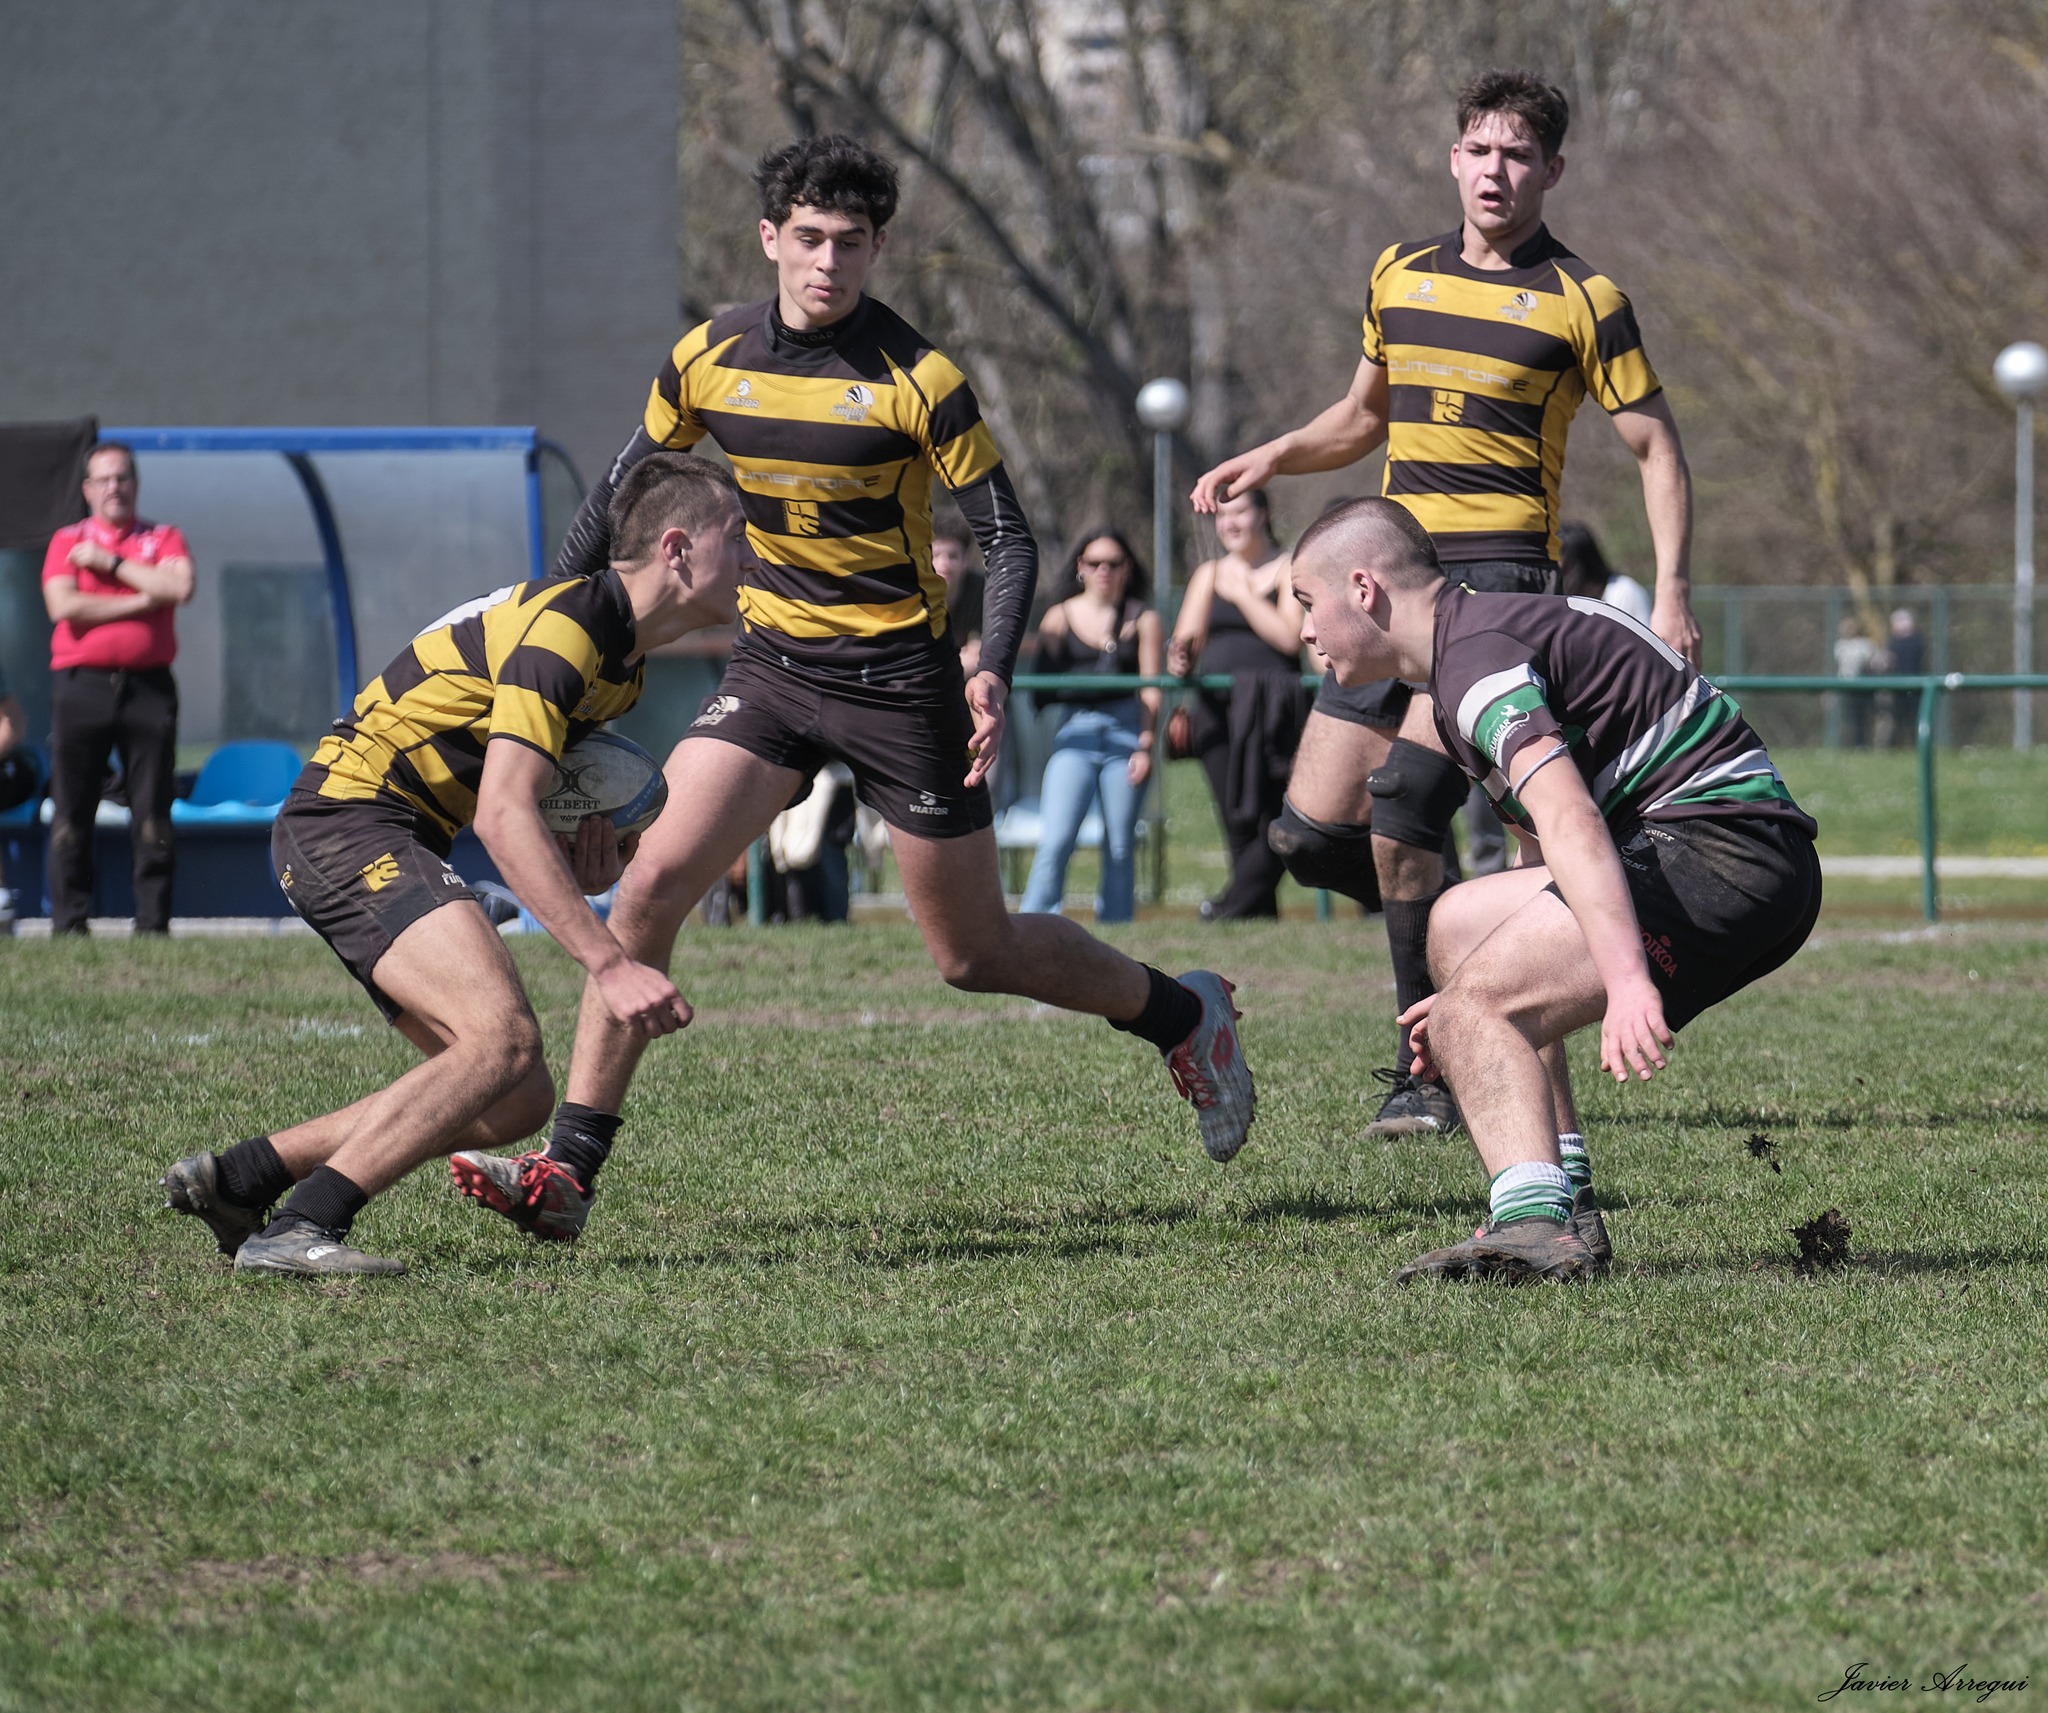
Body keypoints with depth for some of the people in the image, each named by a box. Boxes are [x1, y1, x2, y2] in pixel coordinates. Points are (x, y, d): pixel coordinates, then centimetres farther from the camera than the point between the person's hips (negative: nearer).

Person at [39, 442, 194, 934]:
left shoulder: (163, 539, 13)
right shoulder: (67, 541, 11)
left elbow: (179, 587, -8)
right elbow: (64, 606, -6)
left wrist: (110, 562, -5)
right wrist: (140, 602, -5)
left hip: (148, 685, 0)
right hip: (81, 685, 0)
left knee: (152, 815, -2)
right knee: (71, 814, -3)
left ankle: (153, 924, 1)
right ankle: (69, 924, 0)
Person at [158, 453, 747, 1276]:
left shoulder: (624, 662, 13)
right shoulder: (563, 624, -19)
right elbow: (502, 815, -28)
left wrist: (595, 853, -4)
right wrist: (610, 964, -32)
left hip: (401, 843, 10)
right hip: (347, 817, -10)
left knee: (517, 1101, 6)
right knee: (503, 1037, -28)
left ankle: (239, 1175, 9)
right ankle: (297, 1230, -29)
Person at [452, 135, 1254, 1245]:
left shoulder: (917, 380, -12)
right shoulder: (710, 360, -1)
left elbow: (1007, 538, -9)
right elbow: (623, 488, 15)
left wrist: (994, 672, -24)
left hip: (899, 677, -3)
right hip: (771, 664, 3)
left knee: (976, 957, 5)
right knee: (652, 883, -17)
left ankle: (1184, 1015, 33)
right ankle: (567, 1172, -17)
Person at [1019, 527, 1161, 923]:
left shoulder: (1142, 619, 10)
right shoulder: (1060, 616, 11)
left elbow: (1151, 691, 6)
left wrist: (1145, 746, -4)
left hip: (1126, 732, 0)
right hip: (1074, 733, 0)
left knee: (1120, 845, 1)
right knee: (1055, 841, -13)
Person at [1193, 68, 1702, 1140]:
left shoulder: (1581, 300, -1)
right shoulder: (1401, 276, 13)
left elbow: (1654, 448, 2)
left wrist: (1672, 593, -10)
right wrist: (1272, 458, 9)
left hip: (1501, 570, -6)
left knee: (1404, 794, -22)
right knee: (1310, 833, 0)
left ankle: (1428, 1072, -14)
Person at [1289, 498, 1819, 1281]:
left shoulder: (1477, 654, -11)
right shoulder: (1498, 627, 23)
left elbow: (1570, 823, -29)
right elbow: (1558, 856, 31)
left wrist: (1626, 980, -39)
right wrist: (1481, 1007, 29)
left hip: (1721, 846, -11)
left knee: (1471, 1015, -16)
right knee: (1459, 923, 22)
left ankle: (1532, 1224, -37)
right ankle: (1567, 1210, 14)